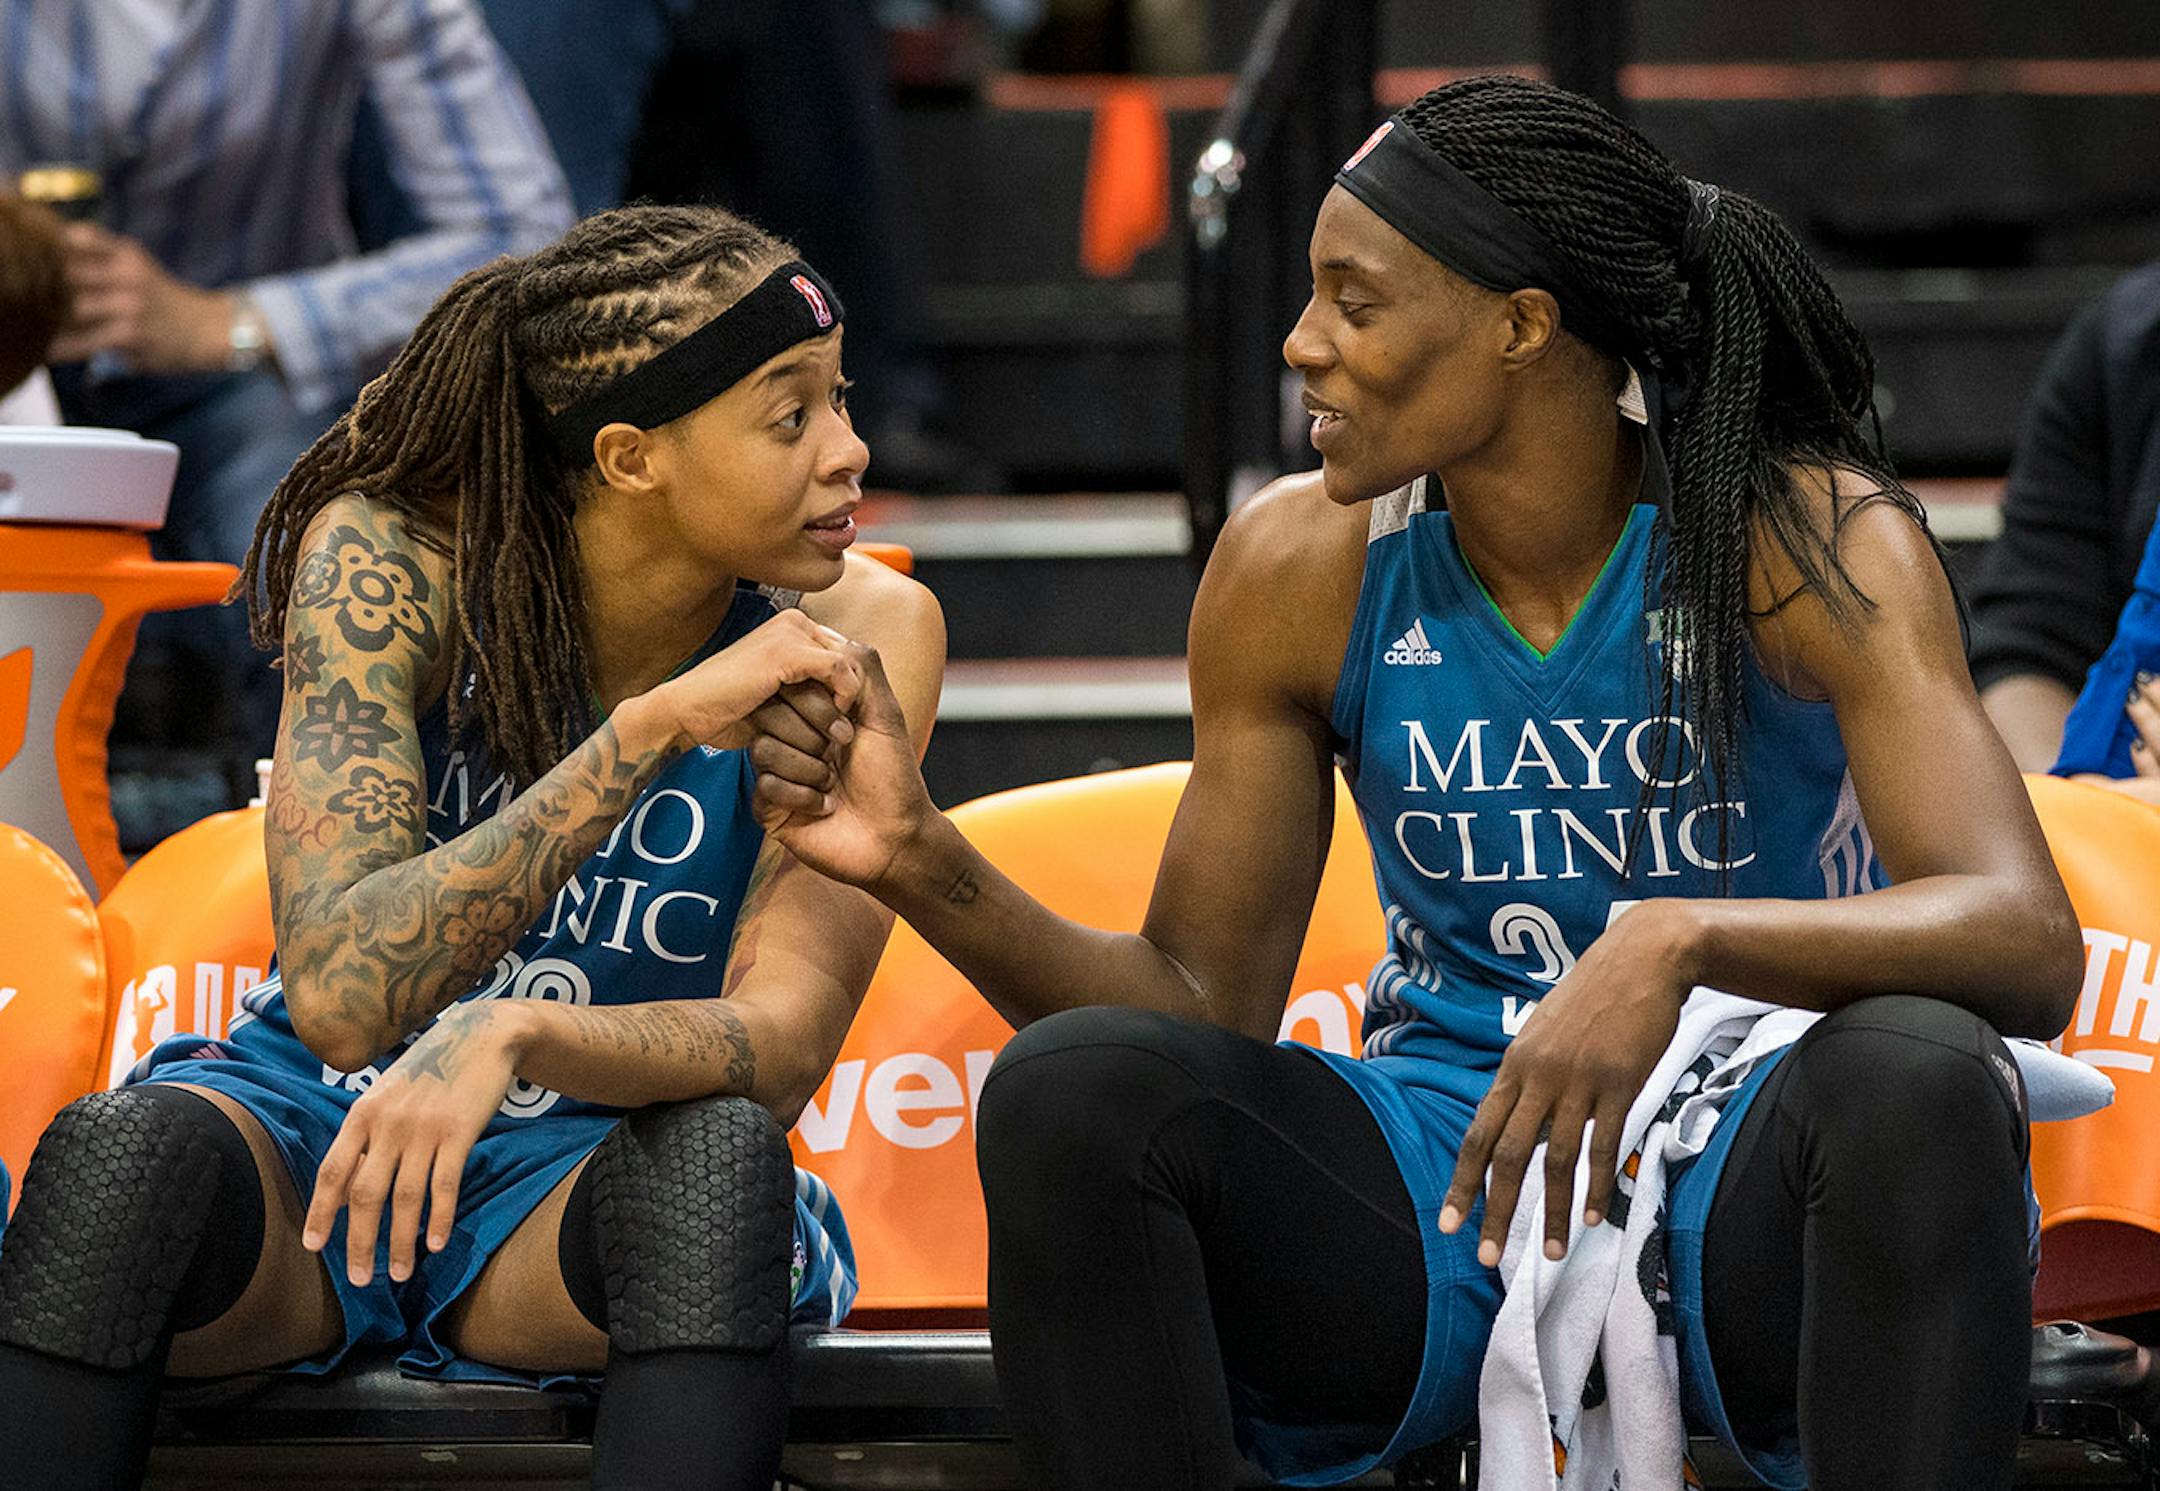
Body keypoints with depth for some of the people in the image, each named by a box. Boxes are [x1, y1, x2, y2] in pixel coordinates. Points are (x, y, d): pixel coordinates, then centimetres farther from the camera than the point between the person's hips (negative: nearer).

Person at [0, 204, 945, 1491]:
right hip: (318, 1129, -1)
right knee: (127, 1150, -34)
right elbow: (342, 995, -25)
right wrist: (657, 725, -32)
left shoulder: (860, 636, -11)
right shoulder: (389, 558, -15)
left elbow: (778, 1053, -19)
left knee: (720, 1156, -34)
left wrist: (512, 1035, -40)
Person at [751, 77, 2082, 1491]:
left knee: (1916, 1079, -36)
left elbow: (2029, 943, -23)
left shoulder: (1810, 540, -10)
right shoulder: (1300, 568, 1)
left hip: (1754, 1199, -3)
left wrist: (1678, 940, -40)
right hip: (1445, 1189, 3)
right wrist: (927, 867, -11)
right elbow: (1204, 1001, 6)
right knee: (1066, 1088, -21)